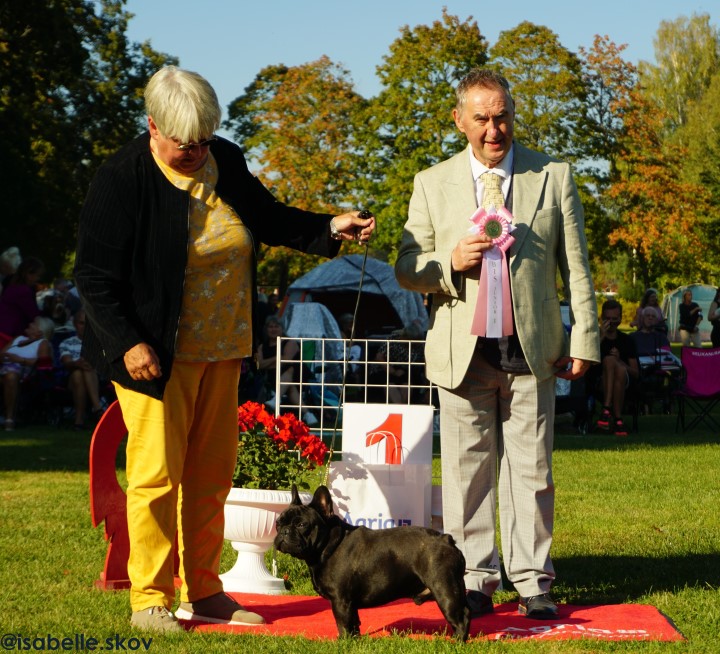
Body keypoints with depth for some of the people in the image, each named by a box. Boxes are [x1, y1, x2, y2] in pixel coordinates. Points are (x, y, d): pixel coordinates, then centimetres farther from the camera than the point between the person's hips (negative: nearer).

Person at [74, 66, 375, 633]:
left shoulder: (227, 161, 3)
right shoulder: (123, 179, -14)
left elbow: (267, 218, 20)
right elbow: (94, 275, -12)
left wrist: (328, 228, 6)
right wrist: (127, 343, -19)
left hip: (220, 351, 6)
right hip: (155, 355, -6)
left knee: (211, 475, 10)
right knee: (157, 474, -4)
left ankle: (203, 593, 20)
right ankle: (150, 600, 6)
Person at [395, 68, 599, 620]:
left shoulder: (554, 177, 7)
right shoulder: (432, 185, 8)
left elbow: (576, 265, 8)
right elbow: (406, 268, 7)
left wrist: (584, 338, 3)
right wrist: (449, 262, -13)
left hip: (531, 348, 0)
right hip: (463, 352, 0)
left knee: (531, 470, 2)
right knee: (467, 471, 2)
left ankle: (534, 583, 10)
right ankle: (473, 581, 10)